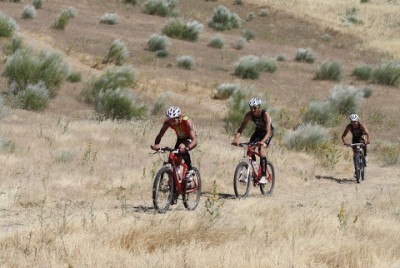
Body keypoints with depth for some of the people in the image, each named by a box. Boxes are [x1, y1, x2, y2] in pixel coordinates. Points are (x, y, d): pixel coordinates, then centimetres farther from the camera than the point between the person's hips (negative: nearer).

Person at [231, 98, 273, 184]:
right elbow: (241, 128, -22)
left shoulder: (265, 114, -34)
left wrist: (262, 141, -57)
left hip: (267, 132, -5)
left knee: (261, 149, -26)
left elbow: (268, 132, -39)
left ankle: (263, 176, -26)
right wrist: (236, 138, -40)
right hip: (258, 131, 5)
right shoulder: (249, 114, -22)